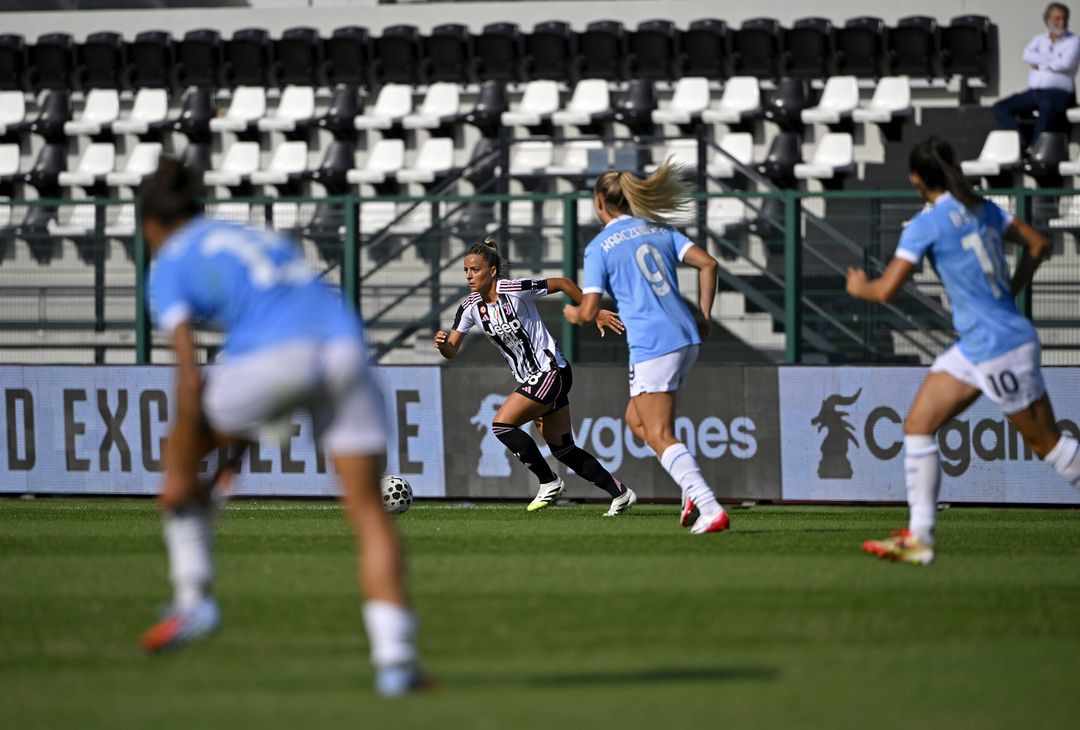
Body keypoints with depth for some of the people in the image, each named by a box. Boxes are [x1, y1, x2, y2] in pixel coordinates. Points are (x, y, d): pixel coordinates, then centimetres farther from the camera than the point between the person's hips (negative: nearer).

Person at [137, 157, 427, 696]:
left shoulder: (170, 267, 13)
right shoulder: (261, 240, 34)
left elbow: (190, 379, 2)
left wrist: (183, 475, 7)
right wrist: (236, 450, 39)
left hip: (276, 357, -5)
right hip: (343, 344, 5)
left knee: (180, 452, 23)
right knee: (368, 510, 5)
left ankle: (193, 601, 19)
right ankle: (394, 659, -7)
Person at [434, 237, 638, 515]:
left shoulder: (514, 290, -18)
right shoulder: (470, 307, 0)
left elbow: (562, 283, -9)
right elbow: (451, 351, 1)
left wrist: (595, 312, -5)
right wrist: (443, 343, -23)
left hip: (551, 371, -8)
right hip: (530, 378, 8)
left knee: (501, 424, -17)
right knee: (562, 449, 8)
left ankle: (549, 482, -3)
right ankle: (621, 493, 20)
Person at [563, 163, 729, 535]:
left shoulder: (599, 247, -3)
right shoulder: (658, 229, 14)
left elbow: (589, 312, -6)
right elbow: (707, 263, 5)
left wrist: (572, 313, 17)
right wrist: (703, 316, 11)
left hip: (652, 347, -7)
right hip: (686, 338, 7)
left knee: (661, 437, -5)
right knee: (637, 420, 21)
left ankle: (710, 509, -19)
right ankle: (694, 488, 7)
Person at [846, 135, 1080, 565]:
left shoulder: (927, 225, -17)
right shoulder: (983, 209, 7)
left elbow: (886, 290, -18)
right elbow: (1037, 245, 15)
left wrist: (859, 287, 4)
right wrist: (1008, 293, 21)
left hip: (1001, 348, -9)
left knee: (1045, 442, 3)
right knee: (917, 426, 5)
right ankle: (919, 538, 4)